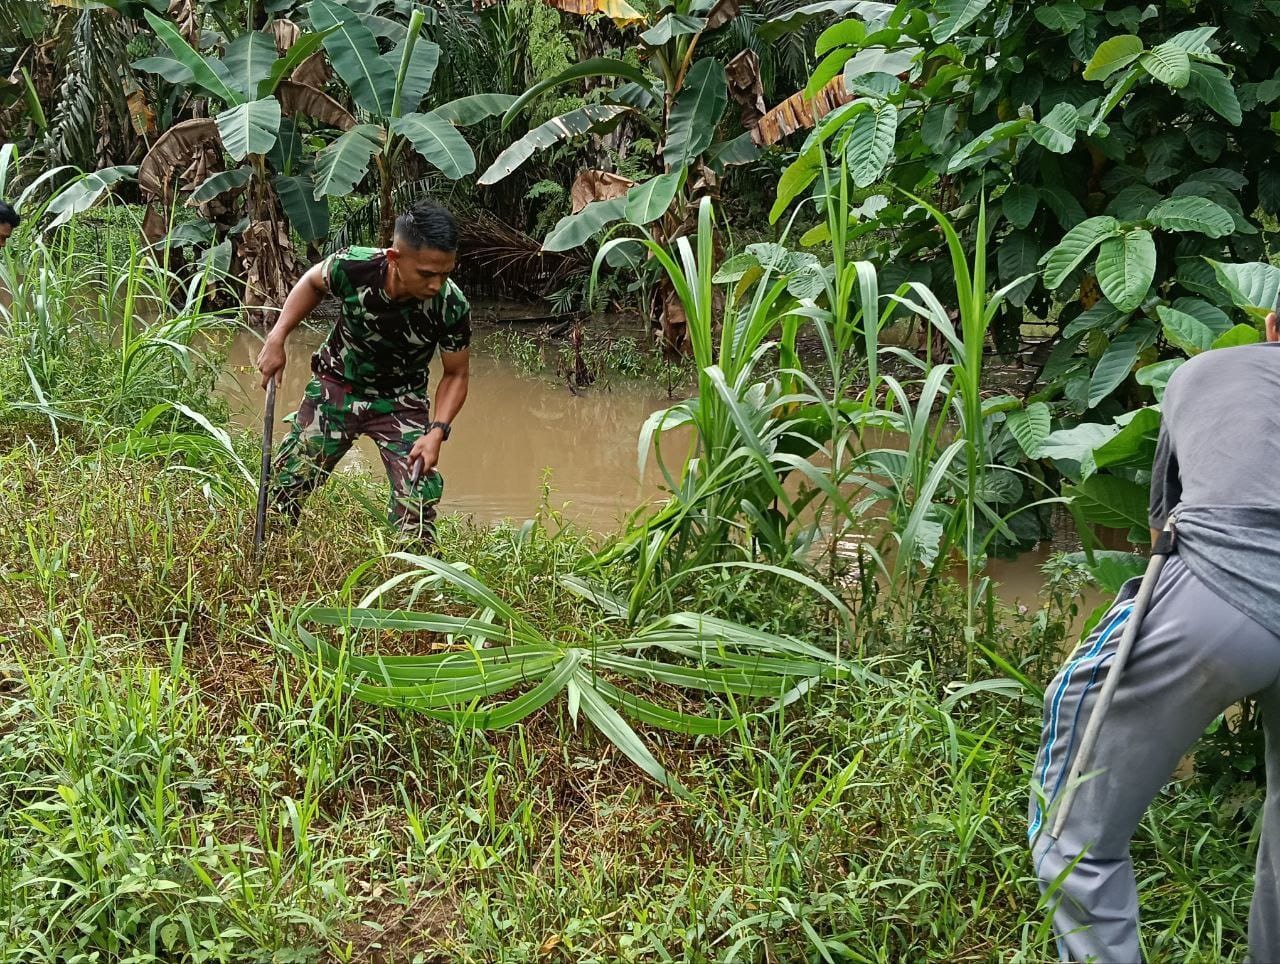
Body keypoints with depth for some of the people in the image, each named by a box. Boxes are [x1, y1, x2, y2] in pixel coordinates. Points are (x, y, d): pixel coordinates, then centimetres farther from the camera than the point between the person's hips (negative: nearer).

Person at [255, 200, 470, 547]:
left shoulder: (452, 307, -29)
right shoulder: (352, 267, -29)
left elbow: (456, 374, -11)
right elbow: (313, 282, -2)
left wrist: (438, 431, -26)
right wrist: (277, 337, -9)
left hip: (401, 402, -1)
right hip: (336, 386, 1)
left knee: (418, 503, -12)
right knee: (284, 491, 7)